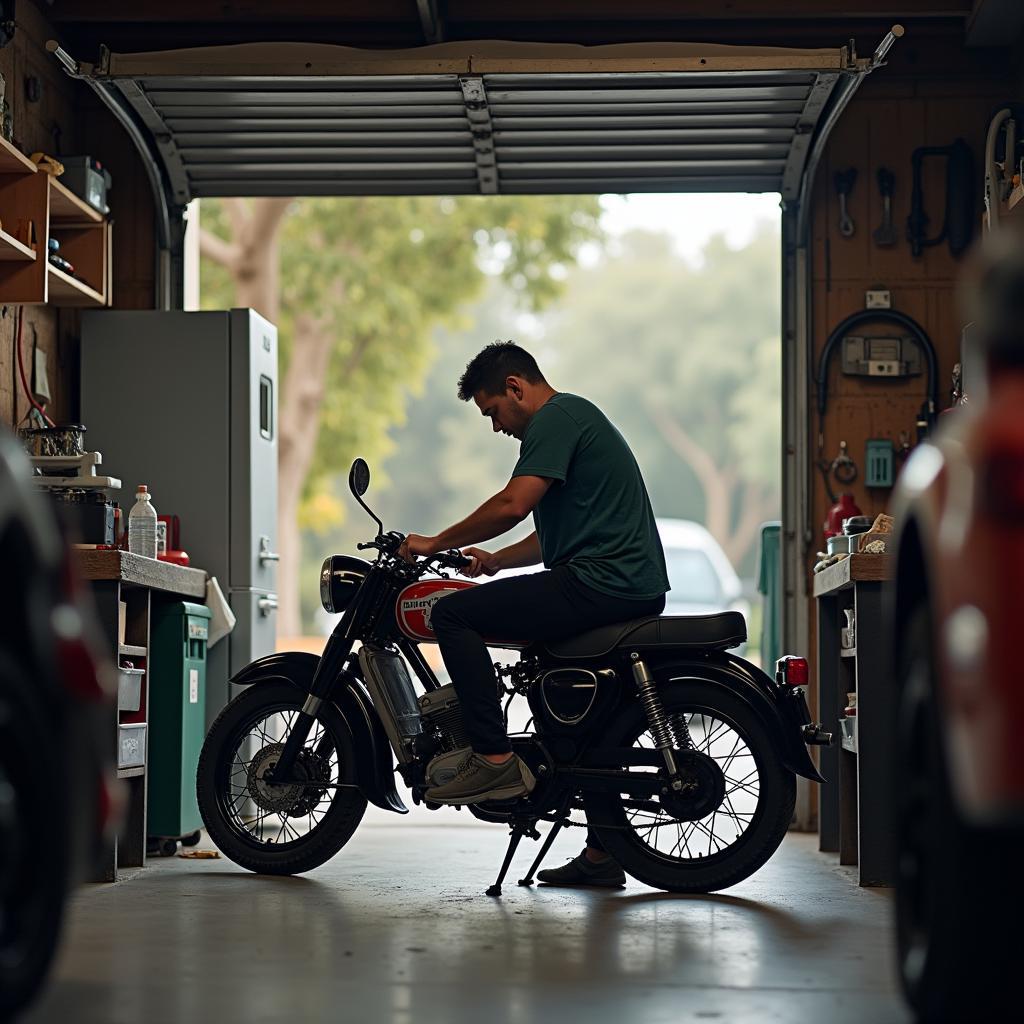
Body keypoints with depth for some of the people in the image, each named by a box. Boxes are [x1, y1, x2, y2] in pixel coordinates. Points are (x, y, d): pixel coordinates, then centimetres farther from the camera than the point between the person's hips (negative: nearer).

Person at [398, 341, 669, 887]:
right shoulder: (576, 417, 26)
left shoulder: (557, 416, -7)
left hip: (599, 584, -11)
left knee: (452, 614, -13)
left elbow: (513, 504, -19)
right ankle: (601, 855, 30)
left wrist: (435, 543, -8)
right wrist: (495, 559, 19)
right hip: (636, 590, 11)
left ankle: (494, 759, -18)